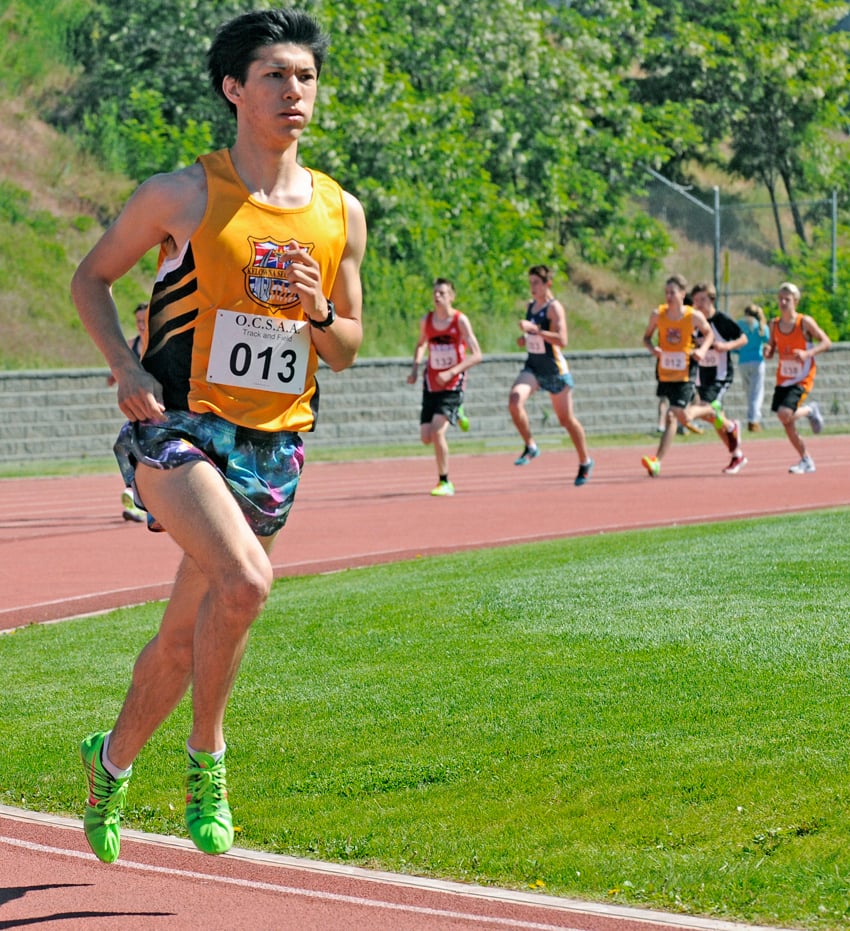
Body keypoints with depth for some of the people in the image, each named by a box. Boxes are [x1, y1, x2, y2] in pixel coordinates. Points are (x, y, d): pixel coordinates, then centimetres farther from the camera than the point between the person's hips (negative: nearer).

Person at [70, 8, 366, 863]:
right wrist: (125, 366, -9)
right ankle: (206, 756, -9)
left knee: (184, 636, 11)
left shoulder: (341, 214, 7)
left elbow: (346, 350, 16)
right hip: (179, 426, -4)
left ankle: (112, 761, 35)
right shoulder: (183, 196, -4)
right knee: (244, 580, -28)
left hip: (275, 442, 5)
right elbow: (91, 277, 7)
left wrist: (318, 313, -7)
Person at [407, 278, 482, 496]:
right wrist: (415, 369, 7)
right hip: (431, 384, 5)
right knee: (426, 437, 2)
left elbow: (476, 355, -13)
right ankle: (455, 414, 34)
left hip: (452, 385, -5)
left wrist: (451, 372, -24)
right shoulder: (426, 321, 4)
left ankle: (445, 483, -5)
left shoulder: (460, 320, -11)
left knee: (437, 432, -20)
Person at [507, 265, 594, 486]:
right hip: (532, 367, 6)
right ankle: (530, 447, -7)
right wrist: (524, 339, 4)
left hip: (554, 368, -6)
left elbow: (562, 340, -26)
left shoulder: (554, 307, -14)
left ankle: (585, 462, 27)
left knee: (566, 419, 7)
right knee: (515, 401, -24)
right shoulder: (530, 306, 8)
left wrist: (534, 330, -33)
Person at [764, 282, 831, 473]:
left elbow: (826, 342, -8)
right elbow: (771, 353, 13)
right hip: (783, 378, 6)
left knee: (784, 414, -24)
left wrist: (808, 353, -23)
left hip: (802, 380, -6)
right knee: (787, 424, 4)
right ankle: (807, 461, 20)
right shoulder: (775, 324, 4)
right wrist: (768, 351, -12)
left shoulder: (805, 322, -10)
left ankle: (810, 410, 8)